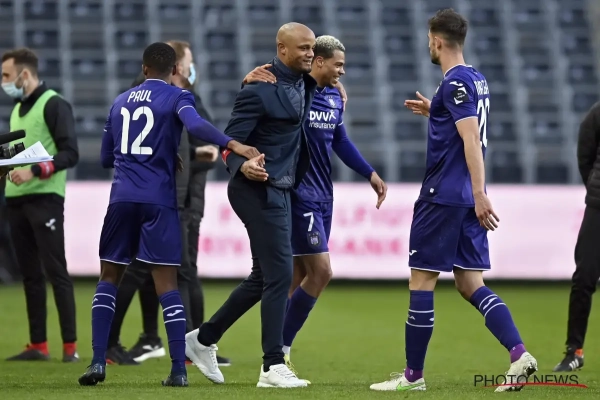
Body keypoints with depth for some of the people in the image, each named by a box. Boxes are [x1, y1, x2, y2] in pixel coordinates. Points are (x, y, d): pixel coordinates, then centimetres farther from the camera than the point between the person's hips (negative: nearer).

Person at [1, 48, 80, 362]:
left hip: (44, 198, -8)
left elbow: (70, 154, -14)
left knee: (56, 272, -8)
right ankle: (38, 346, 10)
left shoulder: (53, 105, -8)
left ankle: (69, 346, -7)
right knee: (30, 275, 7)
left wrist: (34, 172, -23)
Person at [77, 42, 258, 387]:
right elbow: (195, 124, -22)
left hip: (122, 199, 3)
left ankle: (99, 362, 2)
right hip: (159, 200, -3)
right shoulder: (177, 97, 1)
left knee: (109, 278, 12)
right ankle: (179, 369, -5)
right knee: (167, 284, -1)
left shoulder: (120, 102, 17)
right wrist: (231, 144, -30)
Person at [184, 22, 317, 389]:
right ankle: (273, 366, -8)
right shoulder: (260, 90, -15)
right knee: (279, 274, -11)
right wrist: (242, 166, -35)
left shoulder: (305, 84, 8)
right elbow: (231, 141, -15)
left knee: (264, 279, 15)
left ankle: (204, 339, 26)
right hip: (259, 190, -9)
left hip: (280, 191, 9)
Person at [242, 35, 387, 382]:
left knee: (299, 276, 9)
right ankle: (280, 348, -2)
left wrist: (370, 174, 17)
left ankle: (277, 351, 15)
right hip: (299, 194, -8)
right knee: (321, 271, -11)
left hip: (323, 197, 8)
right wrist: (249, 84, -36)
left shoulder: (335, 98, 10)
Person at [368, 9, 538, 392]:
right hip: (468, 200, 9)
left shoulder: (455, 83, -13)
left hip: (443, 198, -9)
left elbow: (472, 140, -22)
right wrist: (434, 112, 28)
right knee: (472, 285, 7)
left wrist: (479, 194, -27)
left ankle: (413, 374, 5)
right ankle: (519, 354, -10)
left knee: (421, 282, 0)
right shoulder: (476, 79, 14)